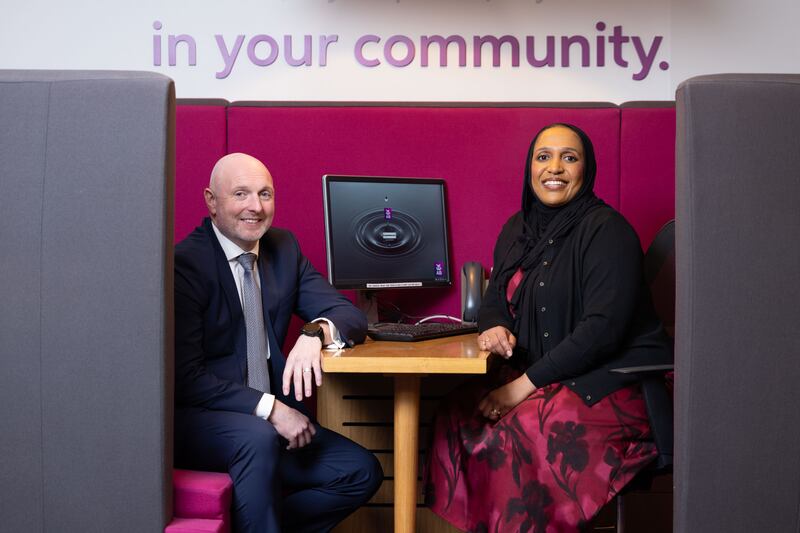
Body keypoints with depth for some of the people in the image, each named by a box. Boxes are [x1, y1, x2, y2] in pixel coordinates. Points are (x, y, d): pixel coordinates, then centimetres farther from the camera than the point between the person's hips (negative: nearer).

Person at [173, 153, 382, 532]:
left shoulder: (283, 248, 7)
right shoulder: (184, 263, -13)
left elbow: (349, 315, 2)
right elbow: (186, 377, -18)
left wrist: (316, 332, -21)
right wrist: (269, 408, -24)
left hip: (271, 421, 7)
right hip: (197, 421, -7)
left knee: (362, 473, -7)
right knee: (259, 438, -36)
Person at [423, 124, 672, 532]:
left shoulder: (606, 230, -12)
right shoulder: (517, 230, 11)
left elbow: (604, 327, -20)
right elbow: (495, 298, 20)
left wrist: (527, 383, -22)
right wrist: (494, 327, -6)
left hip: (615, 378, -7)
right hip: (540, 373, 7)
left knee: (520, 431, -32)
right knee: (458, 413, -16)